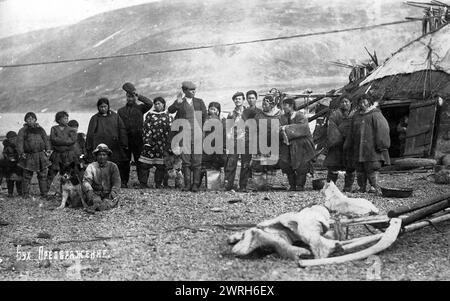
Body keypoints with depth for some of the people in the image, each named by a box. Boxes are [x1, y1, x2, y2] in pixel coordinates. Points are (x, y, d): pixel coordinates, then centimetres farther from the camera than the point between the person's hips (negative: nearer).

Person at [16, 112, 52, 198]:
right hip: (29, 157, -2)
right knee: (27, 175, 0)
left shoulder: (40, 129, 14)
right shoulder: (23, 131, 6)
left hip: (41, 155, 2)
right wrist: (21, 153, -13)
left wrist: (48, 150, 0)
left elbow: (46, 140, 12)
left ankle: (44, 193, 9)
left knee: (43, 175, 3)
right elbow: (19, 142, -1)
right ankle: (25, 193, 9)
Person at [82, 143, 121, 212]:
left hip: (109, 194, -1)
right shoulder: (91, 167, 7)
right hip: (96, 193, 1)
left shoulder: (113, 166, 7)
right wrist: (89, 190, -27)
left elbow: (117, 182, -2)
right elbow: (86, 181, -4)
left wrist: (113, 192, -23)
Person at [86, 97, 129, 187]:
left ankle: (122, 183, 11)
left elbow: (122, 131, 9)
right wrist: (89, 148, 7)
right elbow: (90, 135, 12)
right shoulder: (94, 118, 10)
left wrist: (124, 145, 3)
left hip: (115, 149, 1)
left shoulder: (115, 116, 11)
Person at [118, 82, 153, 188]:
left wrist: (138, 96, -7)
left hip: (138, 139, -2)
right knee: (124, 162, 2)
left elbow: (150, 103, -9)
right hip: (125, 139, 2)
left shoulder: (140, 108, 11)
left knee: (140, 161, -4)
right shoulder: (121, 110, 17)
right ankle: (124, 182, 8)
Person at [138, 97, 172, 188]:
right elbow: (146, 128, 4)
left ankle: (158, 183, 12)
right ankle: (143, 183, 4)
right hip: (150, 143, 0)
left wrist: (168, 145, 1)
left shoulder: (167, 116, 10)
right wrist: (146, 141, -6)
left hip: (162, 144, 0)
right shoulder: (150, 115, 10)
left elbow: (170, 131, 8)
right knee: (144, 164, -4)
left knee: (161, 165, 1)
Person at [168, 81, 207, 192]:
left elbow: (205, 117, 15)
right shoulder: (179, 102, 8)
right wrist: (178, 102, -23)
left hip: (197, 135, 1)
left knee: (197, 161, -2)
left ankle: (196, 185, 1)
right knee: (186, 161, 0)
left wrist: (203, 131, 8)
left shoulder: (199, 102, 12)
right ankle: (187, 184, 5)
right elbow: (170, 110, -9)